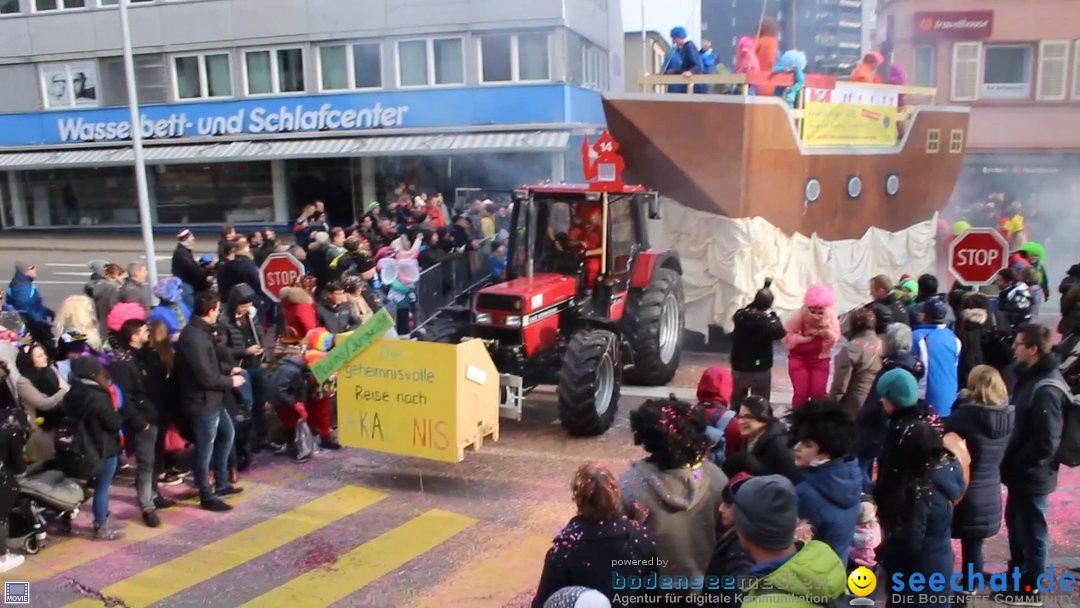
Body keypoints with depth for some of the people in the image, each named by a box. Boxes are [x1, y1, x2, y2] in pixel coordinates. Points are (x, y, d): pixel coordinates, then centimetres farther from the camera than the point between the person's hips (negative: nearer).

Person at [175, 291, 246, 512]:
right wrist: (230, 382, -11)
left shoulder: (202, 331, 7)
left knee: (226, 434, 25)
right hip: (203, 402, -11)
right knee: (205, 450, 3)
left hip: (213, 399, 11)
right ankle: (207, 497, 18)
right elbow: (207, 377, -26)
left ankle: (222, 484, 37)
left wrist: (228, 370, 7)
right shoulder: (194, 337, -27)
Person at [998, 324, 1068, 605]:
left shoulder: (1045, 389, -26)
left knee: (1031, 532, 7)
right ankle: (1017, 573, 41)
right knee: (1015, 524, 23)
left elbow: (1045, 443, -27)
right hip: (1022, 472, 9)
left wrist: (1013, 464, -16)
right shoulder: (1032, 377, 5)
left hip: (1031, 476, -9)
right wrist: (1011, 463, 11)